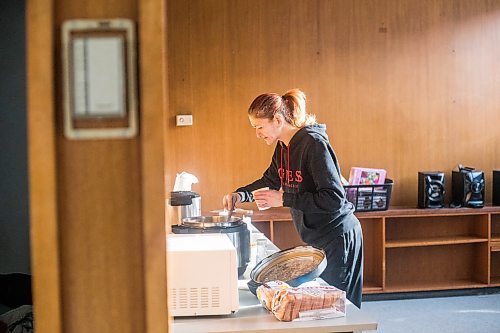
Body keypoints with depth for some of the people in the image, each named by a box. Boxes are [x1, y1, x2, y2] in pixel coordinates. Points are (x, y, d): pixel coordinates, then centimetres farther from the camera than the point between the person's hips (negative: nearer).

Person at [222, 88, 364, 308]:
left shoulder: (314, 143, -21)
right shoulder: (283, 147, 7)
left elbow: (334, 199, -26)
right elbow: (270, 180, 25)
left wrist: (283, 199, -24)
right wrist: (240, 195, 7)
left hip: (337, 239, -9)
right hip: (315, 239, 9)